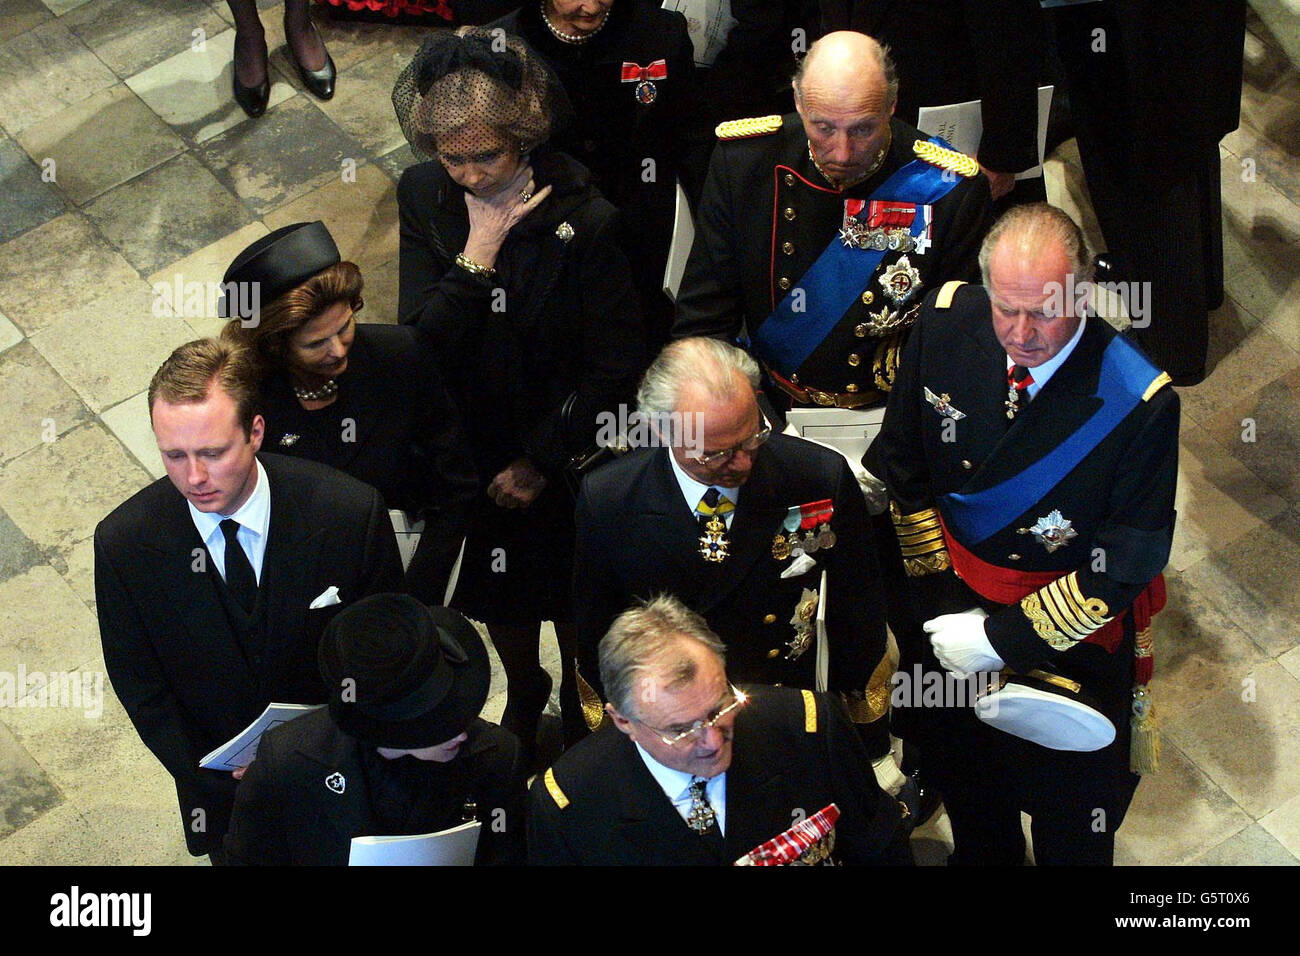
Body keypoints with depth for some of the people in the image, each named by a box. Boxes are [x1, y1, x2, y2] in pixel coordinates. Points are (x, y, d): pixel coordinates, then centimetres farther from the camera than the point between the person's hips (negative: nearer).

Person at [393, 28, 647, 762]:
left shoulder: (581, 217, -24)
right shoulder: (425, 198, -14)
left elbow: (616, 365, -18)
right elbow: (421, 342, -19)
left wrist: (540, 459, -14)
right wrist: (478, 252, -29)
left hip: (562, 454, -3)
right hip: (473, 453, 3)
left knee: (571, 599, 20)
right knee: (498, 594, 25)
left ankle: (579, 697, 50)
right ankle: (524, 691, 54)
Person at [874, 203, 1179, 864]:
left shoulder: (1139, 404, -30)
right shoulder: (946, 324, -19)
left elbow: (1133, 557, -21)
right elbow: (902, 462, -4)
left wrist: (1005, 636, -19)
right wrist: (939, 594, -7)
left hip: (1074, 636, -3)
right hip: (953, 595, 4)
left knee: (1073, 831, 19)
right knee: (961, 779, 31)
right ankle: (981, 856, 61)